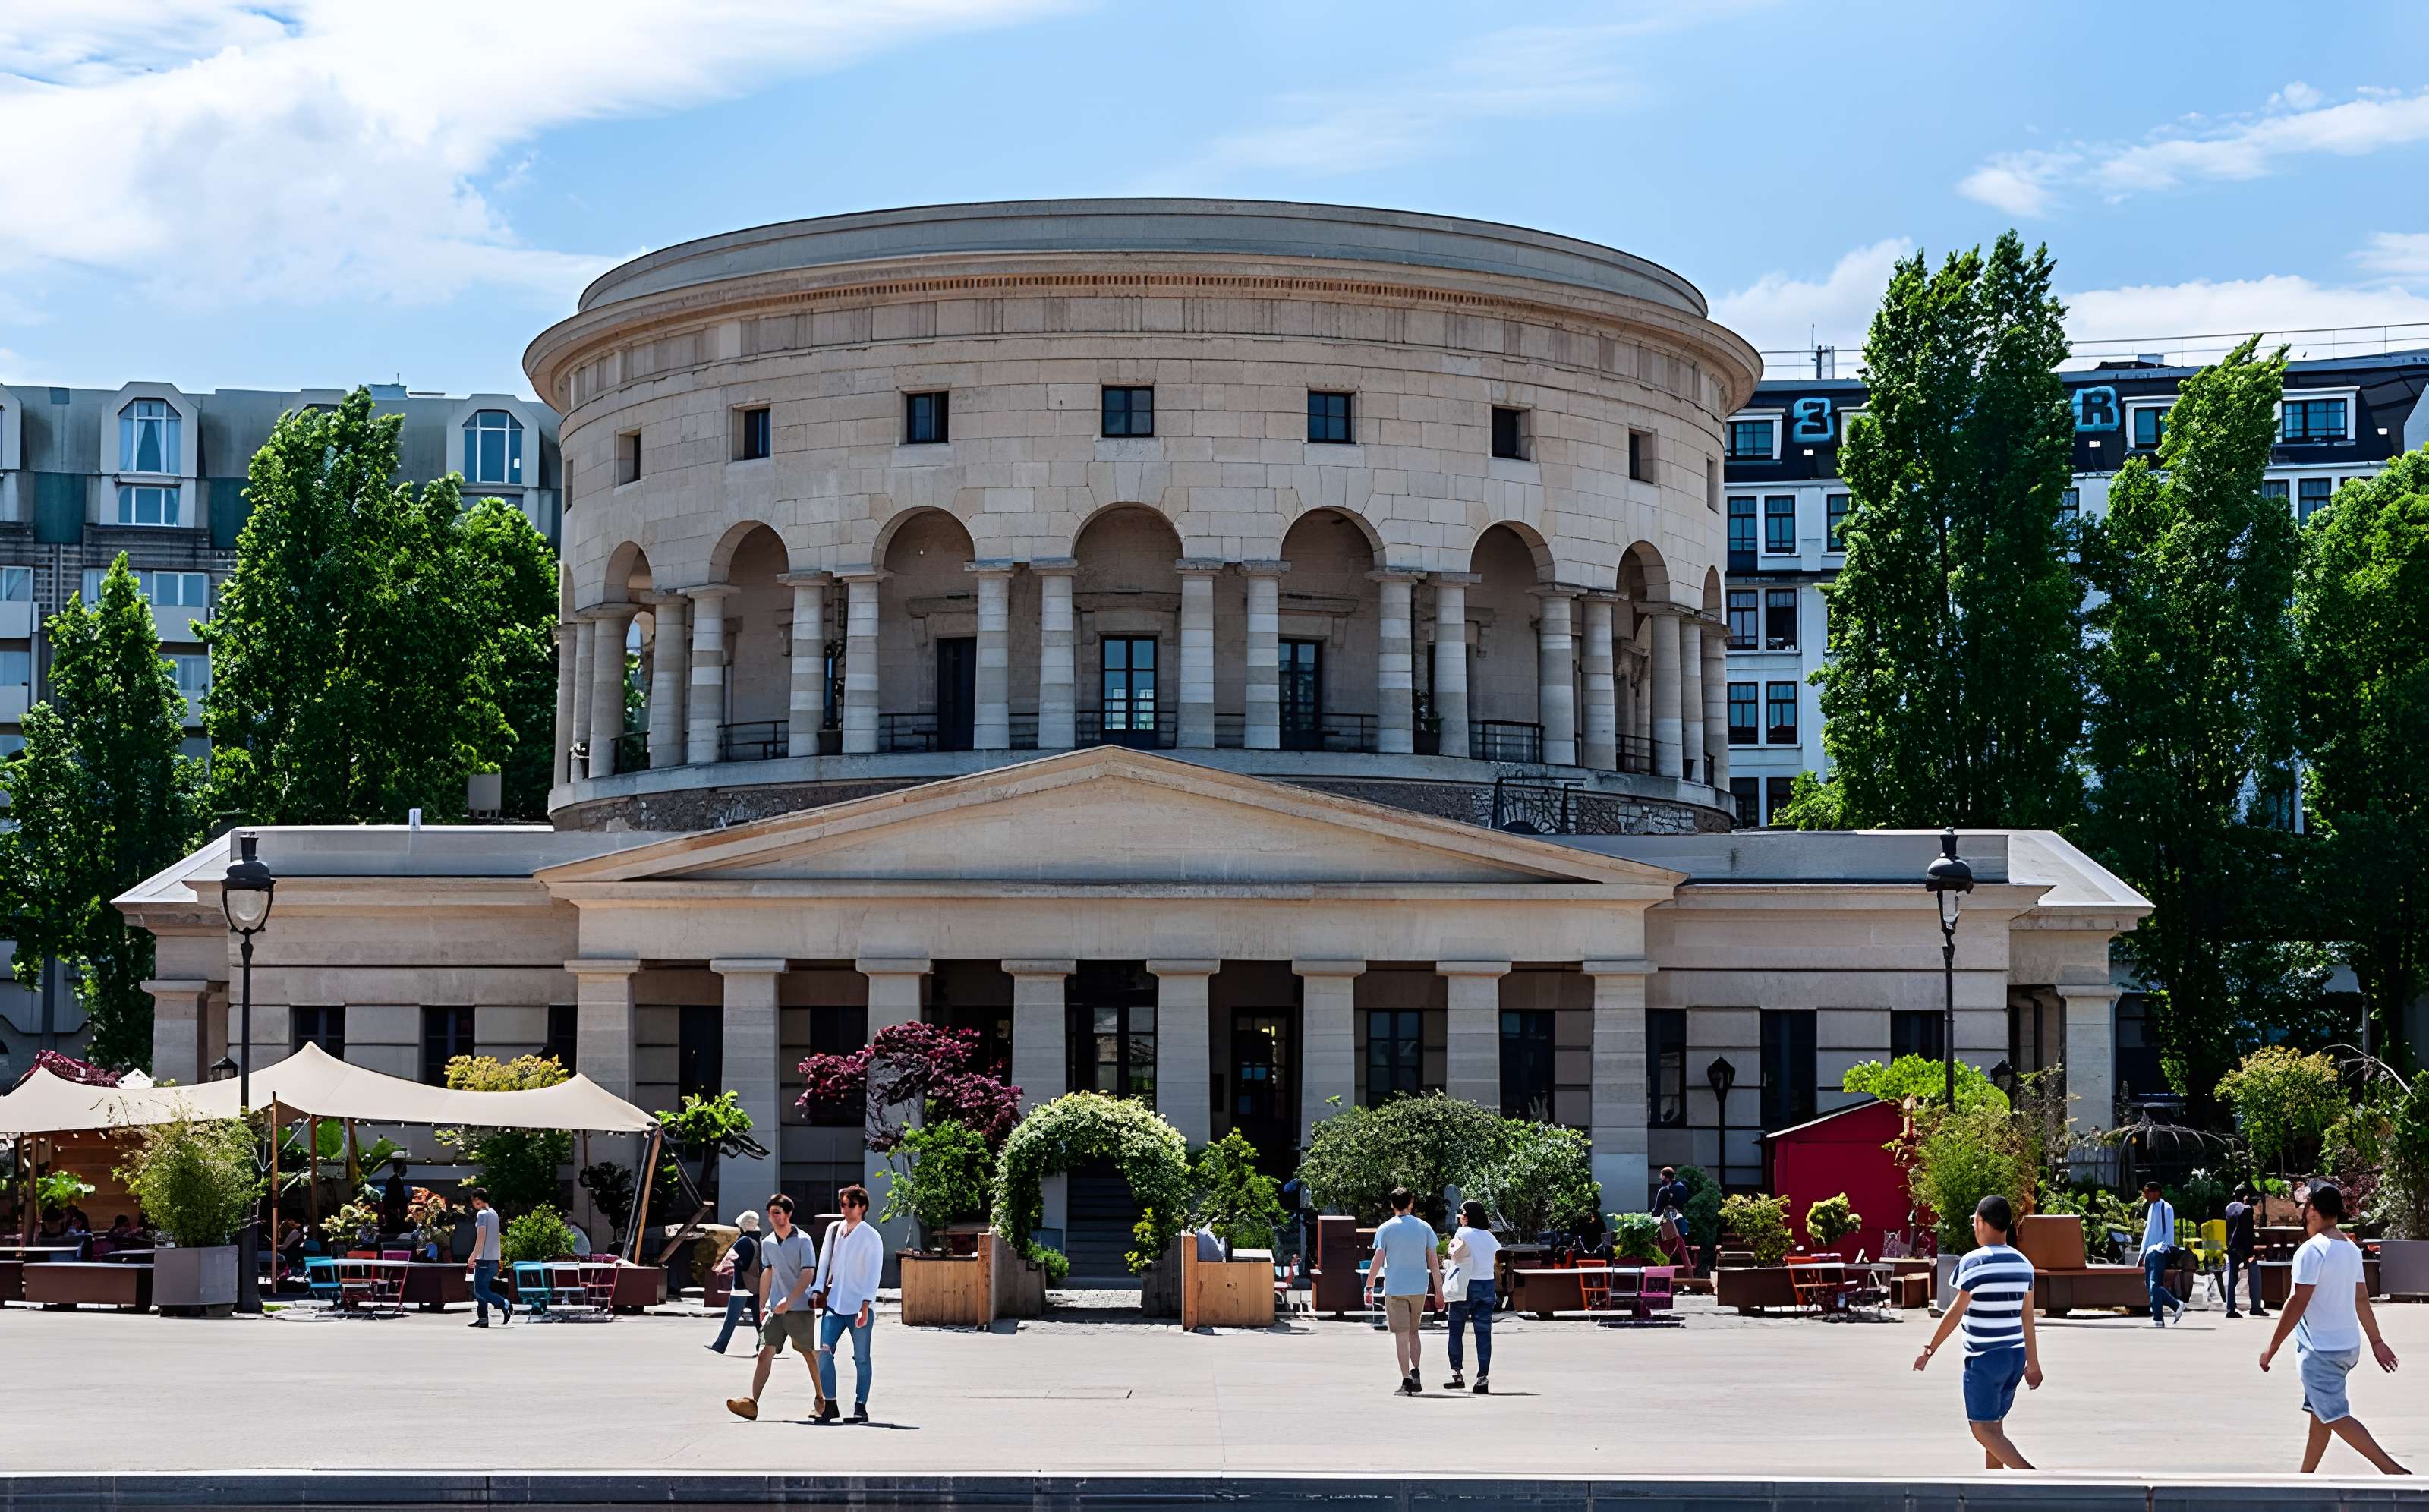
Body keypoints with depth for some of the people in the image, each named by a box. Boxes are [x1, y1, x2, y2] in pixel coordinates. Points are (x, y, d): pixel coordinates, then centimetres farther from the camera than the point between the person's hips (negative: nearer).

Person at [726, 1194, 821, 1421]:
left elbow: (808, 1273, -15)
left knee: (809, 1353, 6)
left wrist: (789, 1301, -22)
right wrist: (762, 1306, 17)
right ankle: (752, 1403, -16)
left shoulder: (803, 1240, -8)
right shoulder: (767, 1243, 10)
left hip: (801, 1307, -4)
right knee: (766, 1352, -8)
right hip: (776, 1307, 4)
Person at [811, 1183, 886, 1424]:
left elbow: (874, 1272, -8)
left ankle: (860, 1407, 10)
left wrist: (865, 1306, -15)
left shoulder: (871, 1237, -5)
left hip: (859, 1306, -4)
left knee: (861, 1358, 3)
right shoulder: (834, 1230, 9)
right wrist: (819, 1292, 5)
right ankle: (829, 1404, -2)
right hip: (834, 1304, 4)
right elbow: (825, 1262, 14)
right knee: (824, 1352, -8)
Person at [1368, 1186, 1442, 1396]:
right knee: (1413, 1332, 17)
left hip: (1395, 1288, -2)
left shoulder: (1385, 1229, -2)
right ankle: (1415, 1372, 1)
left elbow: (1378, 1261, -8)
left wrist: (1369, 1286, 1)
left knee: (1402, 1335, -1)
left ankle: (1406, 1380, -6)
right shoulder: (1424, 1227, 4)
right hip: (1419, 1288, 2)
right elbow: (1434, 1262, 3)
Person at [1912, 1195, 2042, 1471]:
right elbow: (2028, 1316, 10)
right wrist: (2033, 1363, 17)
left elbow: (1956, 1312, -11)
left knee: (1983, 1428, -3)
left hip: (1984, 1358, -7)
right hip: (2015, 1355, 7)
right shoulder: (2023, 1263, 6)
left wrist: (1930, 1350, -1)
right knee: (1995, 1425, 16)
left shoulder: (1973, 1261, -13)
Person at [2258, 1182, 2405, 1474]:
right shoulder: (2351, 1249, 9)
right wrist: (2377, 1342, 22)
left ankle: (2395, 1472, -15)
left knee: (2336, 1417, -7)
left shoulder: (2312, 1250, -17)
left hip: (2320, 1350, -9)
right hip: (2348, 1345, 9)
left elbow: (2298, 1303, -20)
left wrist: (2271, 1348, -15)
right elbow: (2362, 1301, 15)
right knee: (2320, 1414, 17)